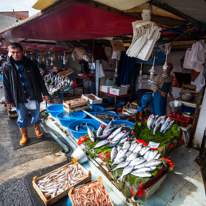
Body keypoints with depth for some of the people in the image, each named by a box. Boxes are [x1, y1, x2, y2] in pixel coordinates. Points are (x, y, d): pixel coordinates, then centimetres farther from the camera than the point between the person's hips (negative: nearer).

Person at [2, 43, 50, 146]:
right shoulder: (7, 66, -2)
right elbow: (6, 85, 2)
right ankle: (24, 136, 31)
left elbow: (39, 79, 2)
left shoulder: (30, 64, -2)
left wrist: (45, 93, 2)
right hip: (19, 99, 0)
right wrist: (8, 100, -1)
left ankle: (37, 129, 39)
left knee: (36, 115, 13)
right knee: (22, 119, 12)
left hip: (34, 96, 0)